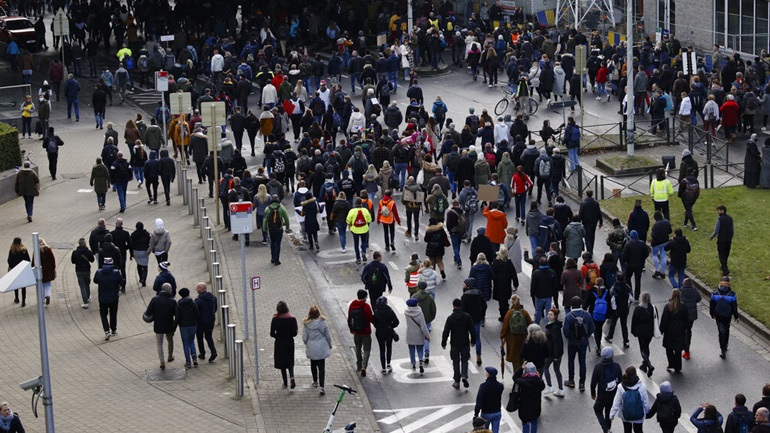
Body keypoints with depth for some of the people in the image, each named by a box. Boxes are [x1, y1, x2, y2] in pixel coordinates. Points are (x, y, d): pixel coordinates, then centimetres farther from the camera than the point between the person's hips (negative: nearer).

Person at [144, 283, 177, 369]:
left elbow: (148, 313, -12)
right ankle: (170, 356, 42)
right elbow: (176, 315, -7)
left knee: (159, 343, 11)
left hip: (158, 326, -1)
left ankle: (162, 362, 4)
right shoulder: (172, 301, -12)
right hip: (169, 326, 1)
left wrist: (145, 313, 10)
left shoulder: (154, 299, -12)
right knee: (170, 340, 26)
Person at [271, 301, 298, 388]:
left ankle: (285, 383, 14)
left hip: (279, 343, -1)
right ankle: (291, 376, -12)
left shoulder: (275, 319, -12)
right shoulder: (292, 319, -10)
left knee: (282, 362, 11)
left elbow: (272, 334, -9)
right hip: (290, 343, 1)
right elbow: (294, 333, -9)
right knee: (290, 362, 15)